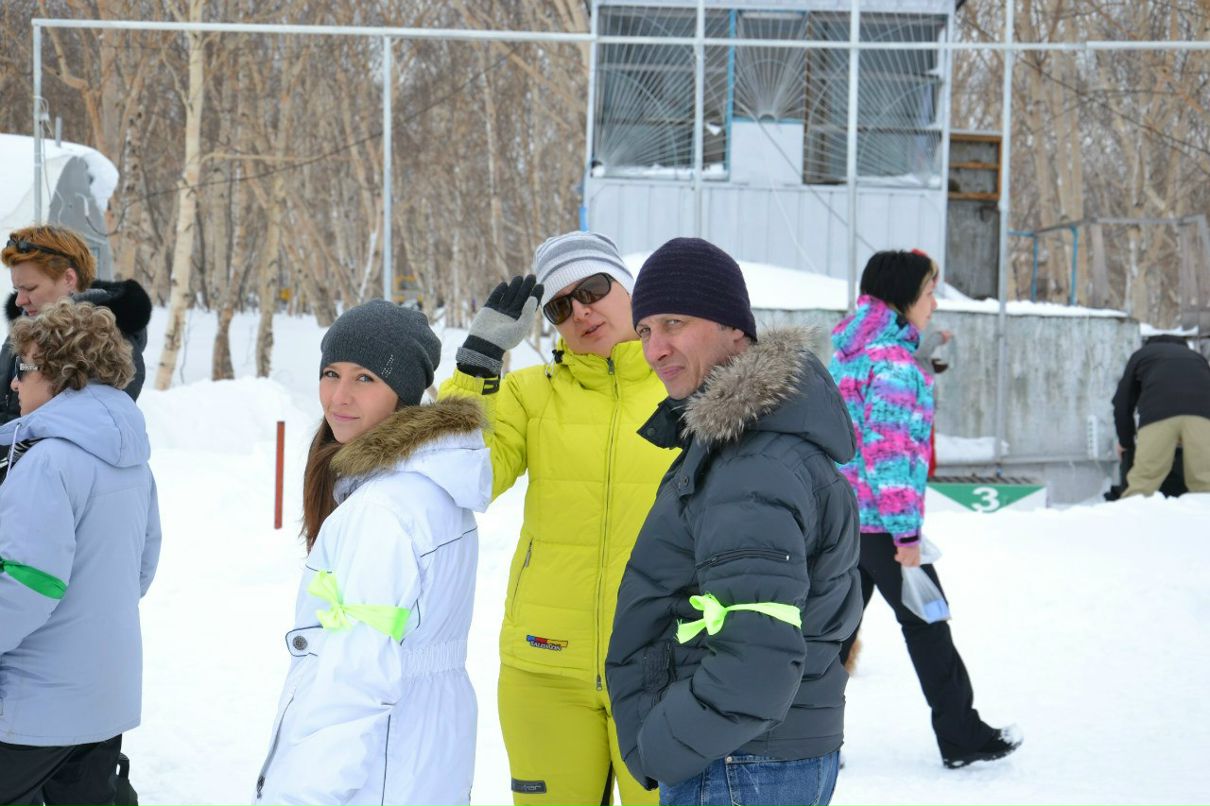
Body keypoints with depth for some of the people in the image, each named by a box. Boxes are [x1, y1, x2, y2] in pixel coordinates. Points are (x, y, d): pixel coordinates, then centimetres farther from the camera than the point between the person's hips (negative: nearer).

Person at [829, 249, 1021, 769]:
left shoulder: (848, 351, 12)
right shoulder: (892, 359, -17)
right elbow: (891, 446, -21)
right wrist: (906, 530, -20)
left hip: (839, 513, 8)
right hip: (880, 520, -8)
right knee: (926, 624, 3)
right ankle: (962, 737, 12)